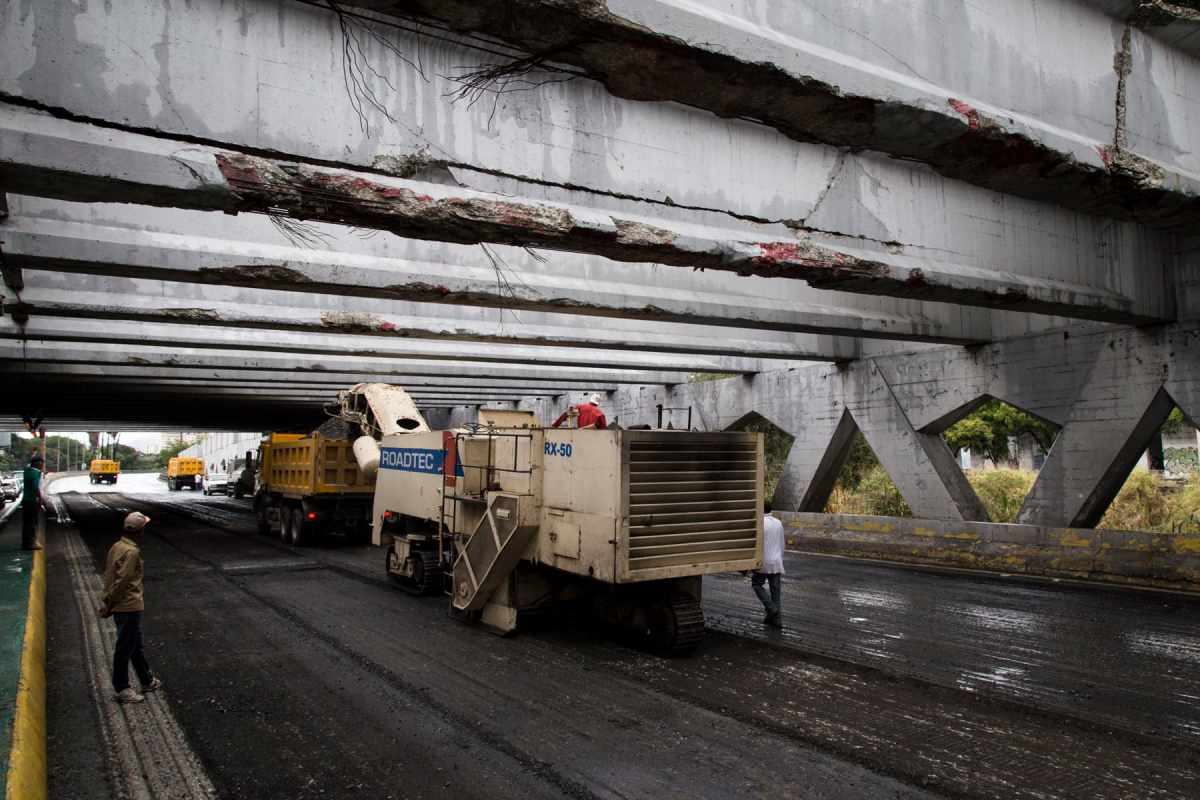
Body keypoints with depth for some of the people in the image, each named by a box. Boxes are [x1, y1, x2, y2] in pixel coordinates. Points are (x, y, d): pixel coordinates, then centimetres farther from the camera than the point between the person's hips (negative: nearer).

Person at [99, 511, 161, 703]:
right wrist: (108, 604, -14)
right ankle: (122, 689, 14)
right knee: (125, 648, 3)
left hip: (120, 606, 10)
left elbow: (107, 572, 10)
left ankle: (147, 681, 32)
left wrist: (107, 602, 12)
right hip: (129, 607, -10)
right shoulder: (131, 552, -22)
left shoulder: (117, 546, 7)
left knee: (136, 645, 19)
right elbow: (121, 581, -23)